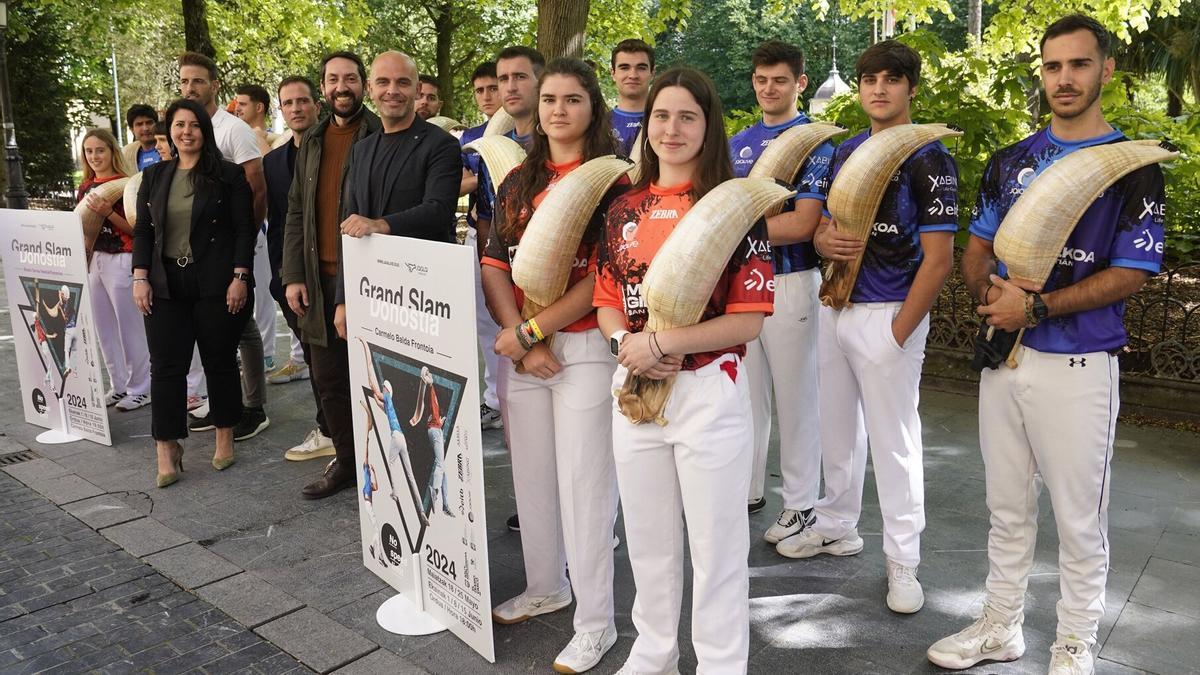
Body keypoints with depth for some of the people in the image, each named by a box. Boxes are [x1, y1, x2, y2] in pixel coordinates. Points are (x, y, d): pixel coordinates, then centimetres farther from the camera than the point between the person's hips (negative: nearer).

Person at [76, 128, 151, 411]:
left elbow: (136, 228, -11)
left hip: (120, 261, -7)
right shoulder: (85, 188, 12)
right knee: (104, 329, 12)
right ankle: (119, 386, 22)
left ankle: (140, 389, 8)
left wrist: (107, 212, -23)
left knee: (130, 328, -2)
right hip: (92, 260, 7)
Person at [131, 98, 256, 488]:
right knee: (165, 366, 1)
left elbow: (244, 229, -5)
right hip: (166, 286, 4)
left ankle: (224, 439, 21)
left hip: (217, 285, -3)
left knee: (220, 361, 7)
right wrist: (140, 277, 2)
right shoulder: (155, 176, 12)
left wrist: (240, 277, -12)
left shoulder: (229, 175, -1)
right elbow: (143, 231, 12)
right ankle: (167, 451, 7)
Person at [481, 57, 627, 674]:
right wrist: (523, 343, -7)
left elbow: (603, 277, -12)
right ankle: (545, 587, 35)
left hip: (584, 346, -5)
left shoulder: (612, 180, -4)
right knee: (531, 473, 14)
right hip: (518, 345, 5)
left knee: (583, 482, 0)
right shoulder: (517, 182, 11)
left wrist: (530, 329, -14)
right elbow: (494, 266, 5)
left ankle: (595, 623, 14)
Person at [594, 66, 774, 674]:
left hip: (708, 391, -4)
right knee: (648, 537, 18)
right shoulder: (624, 209, 8)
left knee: (716, 543, 7)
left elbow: (749, 320, -11)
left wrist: (660, 342, -16)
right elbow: (606, 300, 12)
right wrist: (624, 340, -9)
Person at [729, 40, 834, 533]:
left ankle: (800, 505, 15)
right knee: (747, 392, 13)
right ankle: (748, 489, 28)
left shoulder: (815, 141, -5)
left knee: (795, 396, 3)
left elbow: (803, 224, -15)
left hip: (790, 282, -6)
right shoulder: (738, 143, 14)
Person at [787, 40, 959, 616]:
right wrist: (825, 240, -9)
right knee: (837, 429, 17)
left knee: (893, 441, 1)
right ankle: (836, 526, 35)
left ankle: (903, 560, 15)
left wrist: (898, 334, -17)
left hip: (889, 314, -7)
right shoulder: (845, 153, 12)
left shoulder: (930, 160, -9)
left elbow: (938, 259, -13)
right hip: (835, 306, 7)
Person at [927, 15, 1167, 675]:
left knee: (1080, 519, 8)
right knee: (1007, 508, 16)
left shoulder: (1133, 166, -4)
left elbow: (1129, 273, -11)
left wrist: (1035, 306, -18)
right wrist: (994, 289, -10)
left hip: (1079, 365, -4)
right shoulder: (1009, 161, 9)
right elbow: (976, 252, 12)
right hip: (1004, 354, 5)